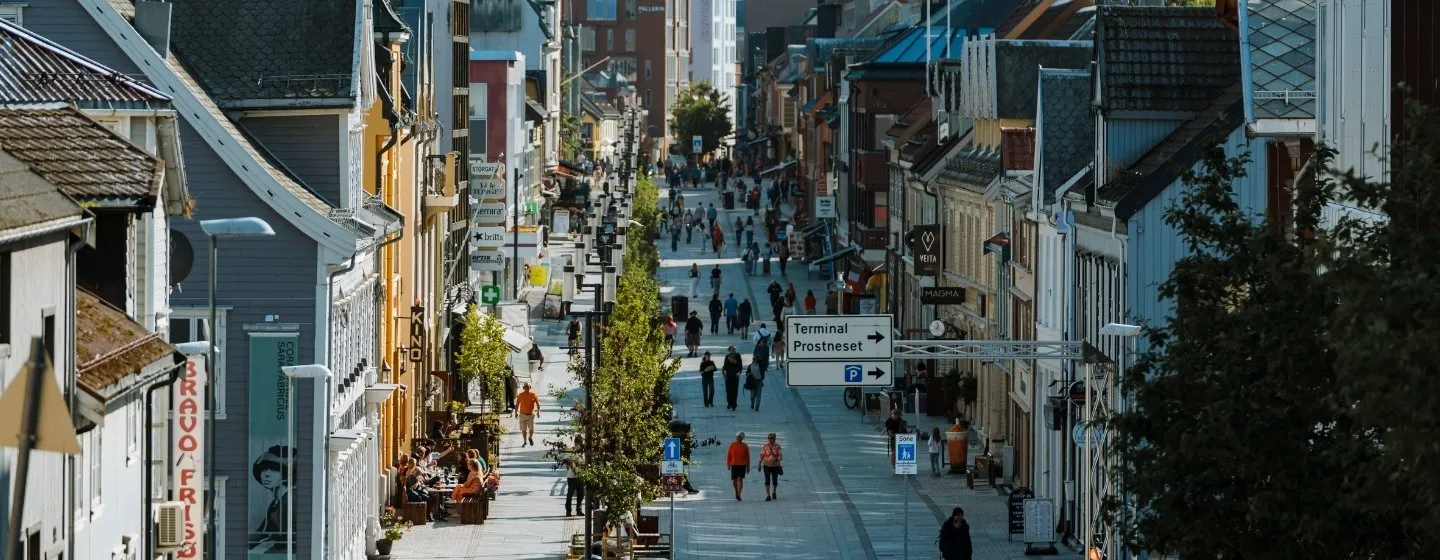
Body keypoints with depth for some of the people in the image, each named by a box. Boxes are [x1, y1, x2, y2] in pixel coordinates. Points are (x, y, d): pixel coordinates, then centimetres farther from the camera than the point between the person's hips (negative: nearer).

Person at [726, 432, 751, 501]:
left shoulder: (745, 446, 0)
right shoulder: (732, 445, 2)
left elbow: (747, 457, 4)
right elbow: (728, 455, 4)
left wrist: (748, 467, 5)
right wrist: (728, 464, -3)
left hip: (742, 465, -2)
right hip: (734, 465, 2)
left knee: (740, 479, -13)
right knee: (734, 481, 6)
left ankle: (738, 495, -12)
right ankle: (736, 491, 36)